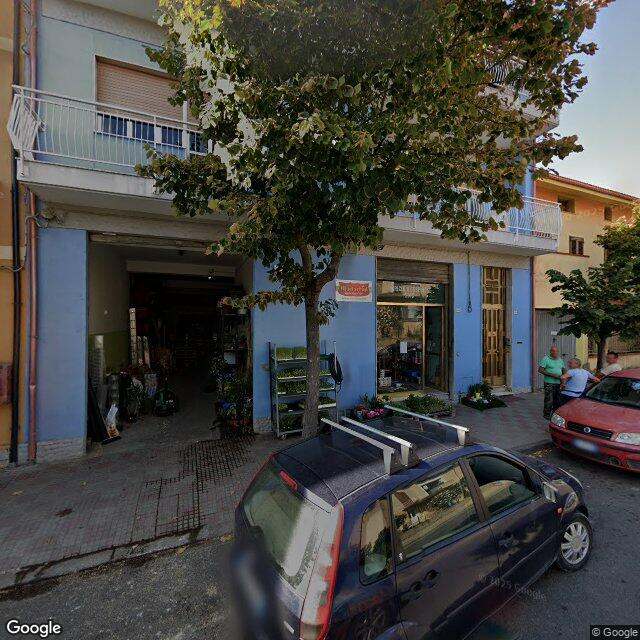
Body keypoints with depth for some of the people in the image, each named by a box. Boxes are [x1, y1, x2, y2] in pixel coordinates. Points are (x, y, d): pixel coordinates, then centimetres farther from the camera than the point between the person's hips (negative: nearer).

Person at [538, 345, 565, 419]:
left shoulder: (560, 360, 14)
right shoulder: (546, 359, -7)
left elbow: (564, 370, 20)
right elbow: (540, 370, -12)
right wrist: (552, 375, -19)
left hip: (558, 383, 6)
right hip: (549, 383, -6)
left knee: (557, 400, 13)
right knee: (549, 400, -4)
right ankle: (546, 414, 5)